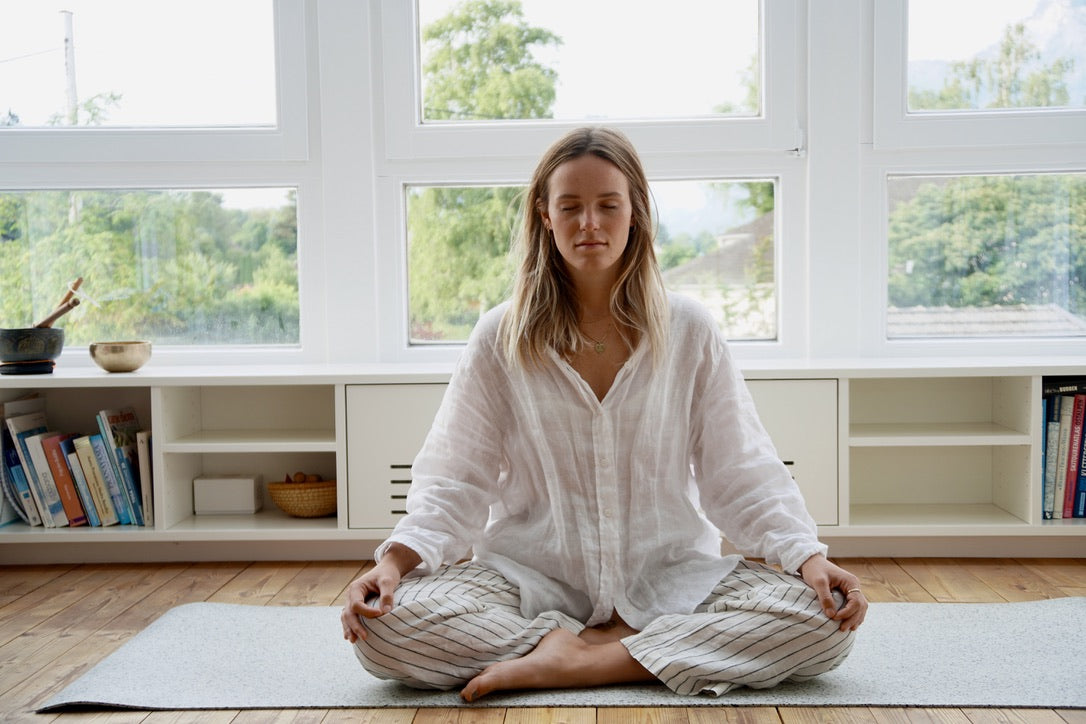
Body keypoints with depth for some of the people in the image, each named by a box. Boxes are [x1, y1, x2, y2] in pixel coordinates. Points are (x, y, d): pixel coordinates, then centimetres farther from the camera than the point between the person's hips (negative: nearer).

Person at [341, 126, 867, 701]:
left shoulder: (688, 331, 2)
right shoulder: (500, 339, 2)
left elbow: (742, 470, 2)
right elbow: (454, 479, -1)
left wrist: (807, 556, -13)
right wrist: (396, 558, -18)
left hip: (669, 576, 1)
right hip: (531, 576, -1)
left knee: (826, 618, -24)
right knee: (381, 624, -25)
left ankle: (572, 661, -20)